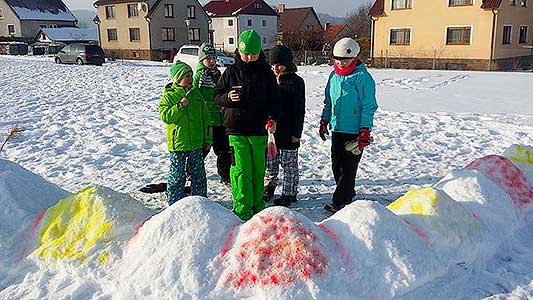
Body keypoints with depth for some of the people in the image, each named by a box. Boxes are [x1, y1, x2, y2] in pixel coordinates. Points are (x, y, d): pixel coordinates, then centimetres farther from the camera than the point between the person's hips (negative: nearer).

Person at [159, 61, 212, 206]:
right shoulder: (168, 96, -4)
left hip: (196, 143, 4)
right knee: (177, 175, 2)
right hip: (178, 144, -4)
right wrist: (180, 106, -23)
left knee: (199, 174, 11)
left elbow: (205, 118, 12)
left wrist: (207, 139, 11)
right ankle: (174, 204, 15)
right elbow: (165, 116, -14)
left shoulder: (196, 94, 8)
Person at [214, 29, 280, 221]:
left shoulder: (266, 73, 5)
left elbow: (274, 99, 8)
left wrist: (273, 118, -10)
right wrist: (227, 98, -16)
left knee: (258, 172, 9)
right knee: (241, 172, -6)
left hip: (260, 130, 2)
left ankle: (257, 207, 23)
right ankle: (243, 212, 1)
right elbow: (217, 96, 7)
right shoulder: (231, 72, 3)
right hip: (236, 130, -1)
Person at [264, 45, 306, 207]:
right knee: (270, 161, 15)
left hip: (288, 131, -5)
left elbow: (299, 110, -9)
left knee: (289, 164, 4)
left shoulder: (296, 82, -8)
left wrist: (296, 132, -12)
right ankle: (269, 187, 32)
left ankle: (289, 193, 15)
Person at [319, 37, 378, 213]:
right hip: (337, 128, 7)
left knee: (348, 167, -2)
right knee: (336, 165, 13)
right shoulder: (334, 76, 10)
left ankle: (340, 201, 4)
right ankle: (348, 194, 29)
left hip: (354, 131, -7)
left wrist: (365, 132, -16)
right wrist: (324, 121, 20)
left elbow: (369, 106, -13)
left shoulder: (362, 77, -12)